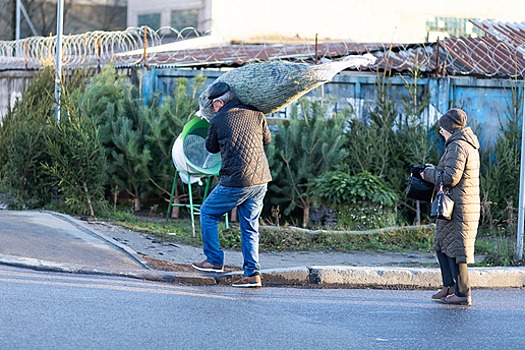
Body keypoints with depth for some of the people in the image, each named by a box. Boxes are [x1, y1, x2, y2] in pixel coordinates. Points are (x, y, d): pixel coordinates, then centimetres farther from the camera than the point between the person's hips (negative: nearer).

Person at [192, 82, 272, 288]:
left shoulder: (218, 121, -4)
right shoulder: (256, 115, 6)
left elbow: (211, 148, 13)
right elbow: (267, 140, 22)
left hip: (235, 182, -5)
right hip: (260, 180, 5)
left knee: (208, 213, 15)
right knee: (250, 227, 12)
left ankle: (214, 261, 15)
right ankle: (252, 274, 6)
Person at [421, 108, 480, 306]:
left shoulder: (457, 146, -15)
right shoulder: (469, 145, 17)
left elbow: (450, 178, -21)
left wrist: (429, 173, -5)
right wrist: (434, 170, 13)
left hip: (457, 206, -11)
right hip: (468, 205, 11)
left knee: (455, 247, -7)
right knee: (442, 245, 17)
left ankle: (462, 293, -5)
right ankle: (450, 286, 20)